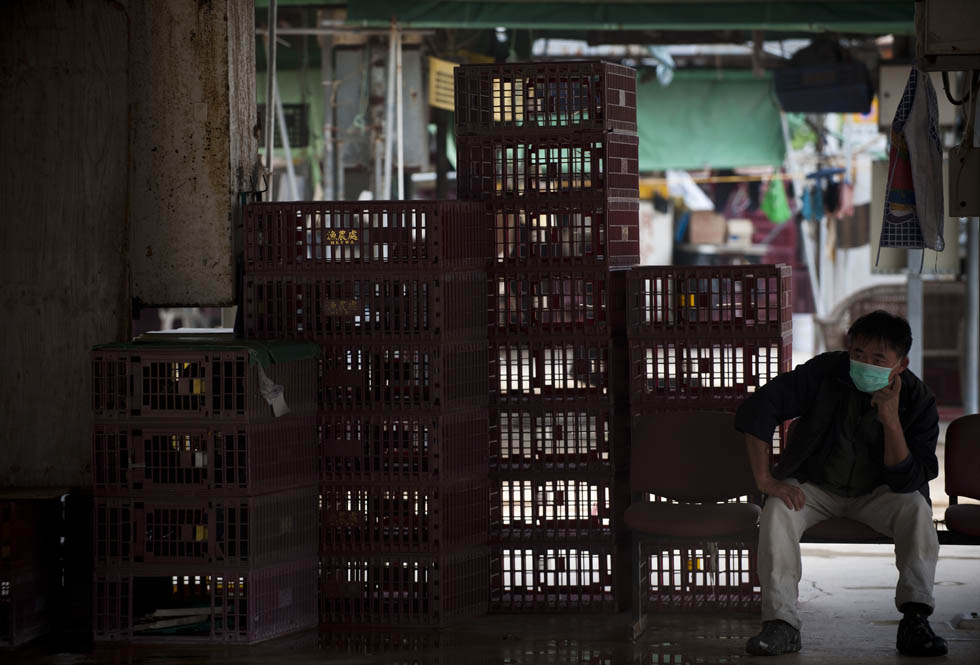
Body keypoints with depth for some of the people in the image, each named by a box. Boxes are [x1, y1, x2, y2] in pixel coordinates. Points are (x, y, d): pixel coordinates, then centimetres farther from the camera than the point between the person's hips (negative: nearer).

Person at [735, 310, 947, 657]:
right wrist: (765, 480, -24)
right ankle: (781, 623, -31)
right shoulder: (825, 372, -19)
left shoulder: (918, 401, -17)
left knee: (916, 507, -30)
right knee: (778, 509, -30)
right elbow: (757, 409, -21)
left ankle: (915, 619, -31)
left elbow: (907, 481, -24)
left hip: (875, 493, 0)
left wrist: (890, 418, -35)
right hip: (815, 486, 0)